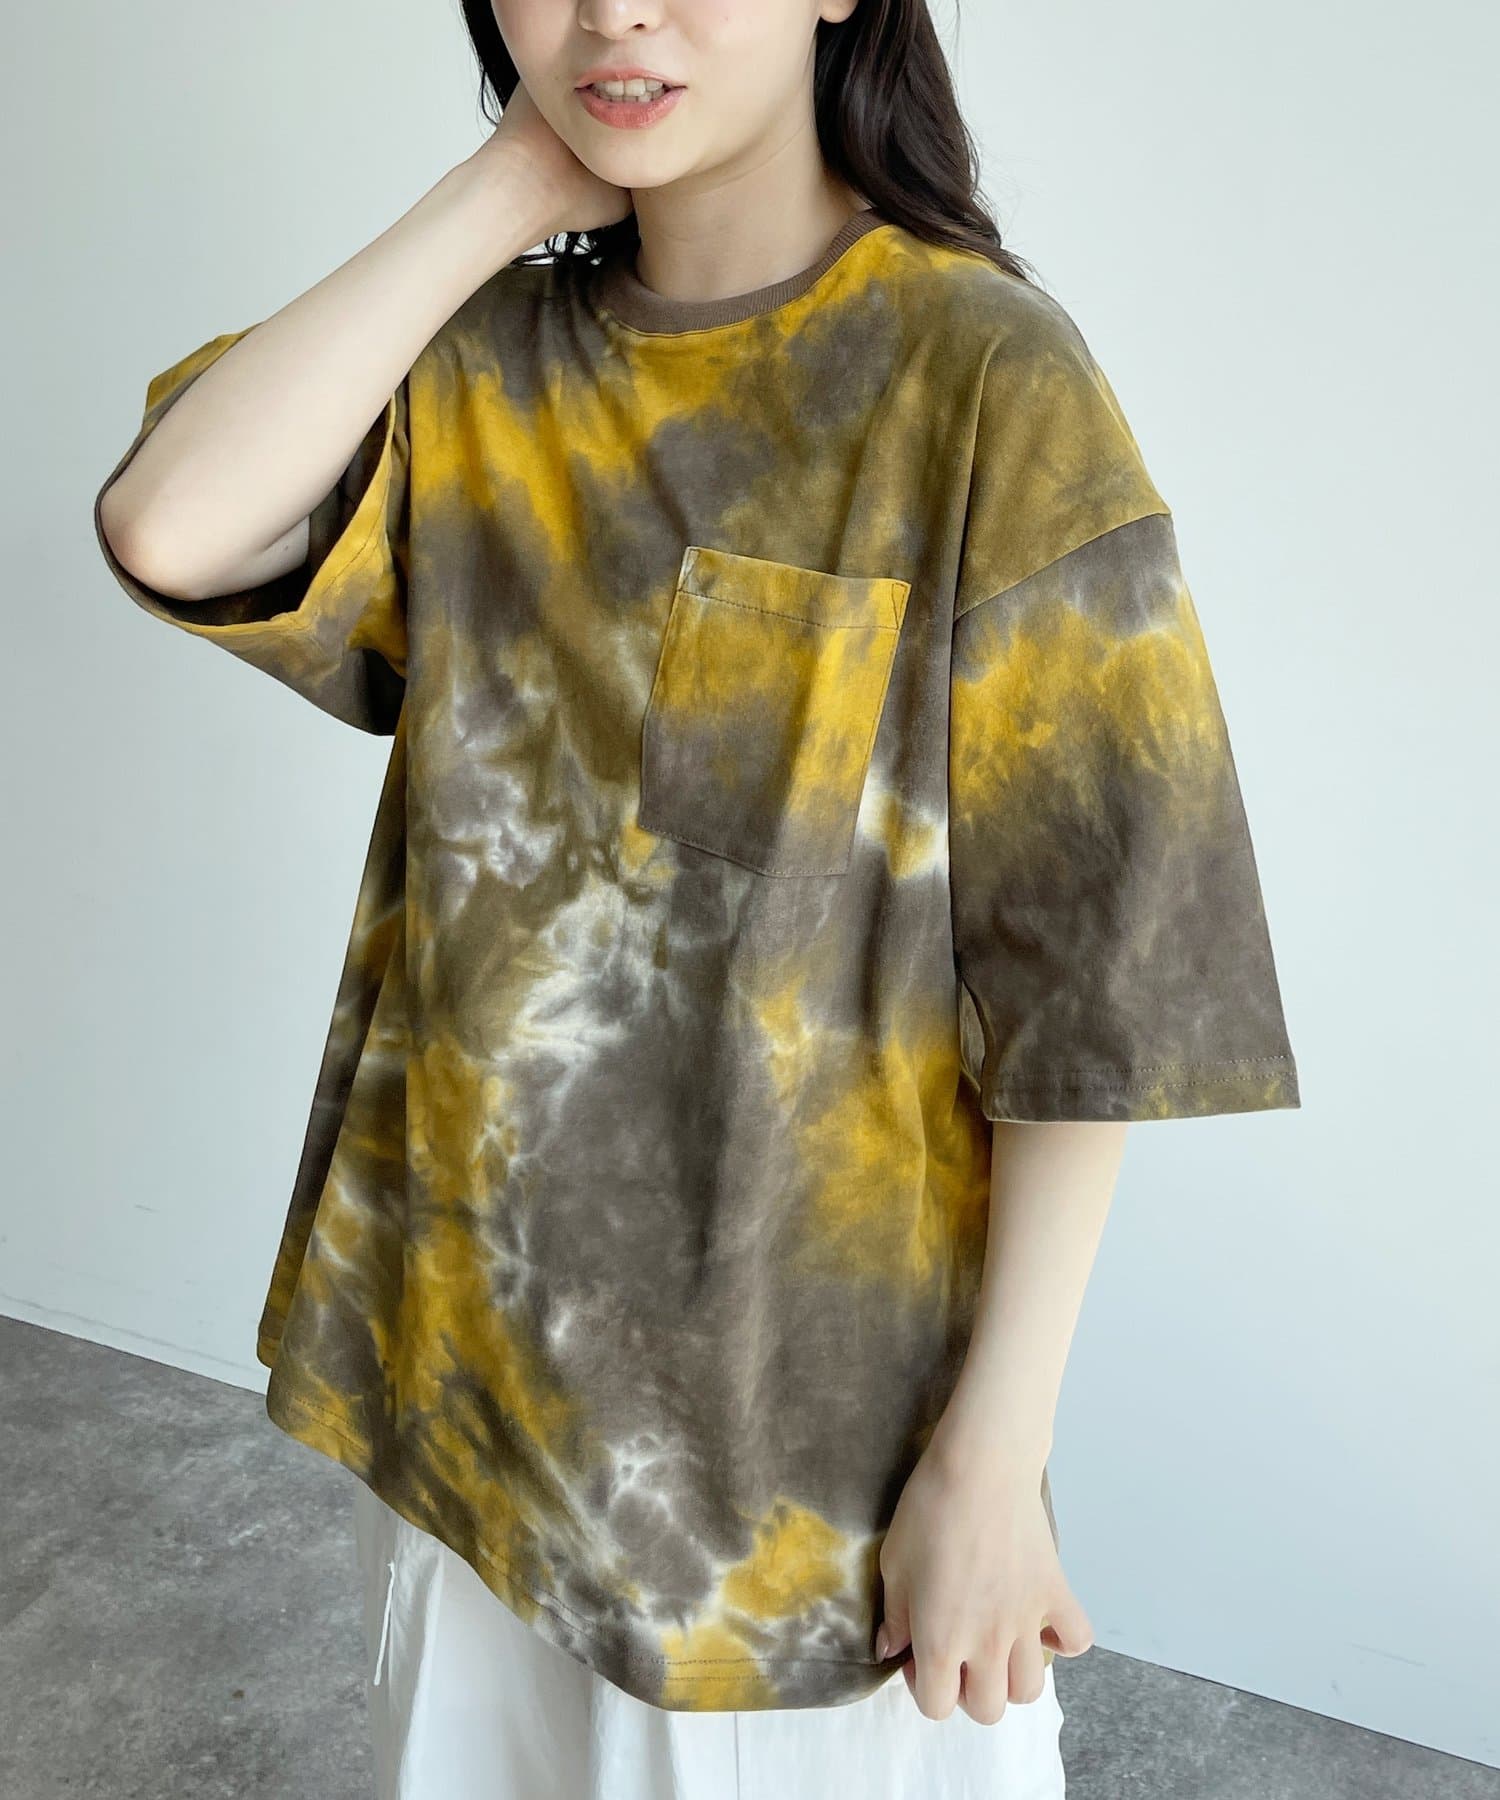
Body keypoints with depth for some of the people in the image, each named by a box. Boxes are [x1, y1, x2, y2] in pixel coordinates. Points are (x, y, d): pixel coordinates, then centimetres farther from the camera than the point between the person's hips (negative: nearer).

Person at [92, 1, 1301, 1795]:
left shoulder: (987, 379, -15)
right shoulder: (485, 363, 2)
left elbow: (1093, 967, -15)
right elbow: (169, 530, -16)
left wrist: (996, 1452, -14)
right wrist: (504, 191, -11)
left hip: (814, 1377, -4)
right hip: (471, 1327, 5)